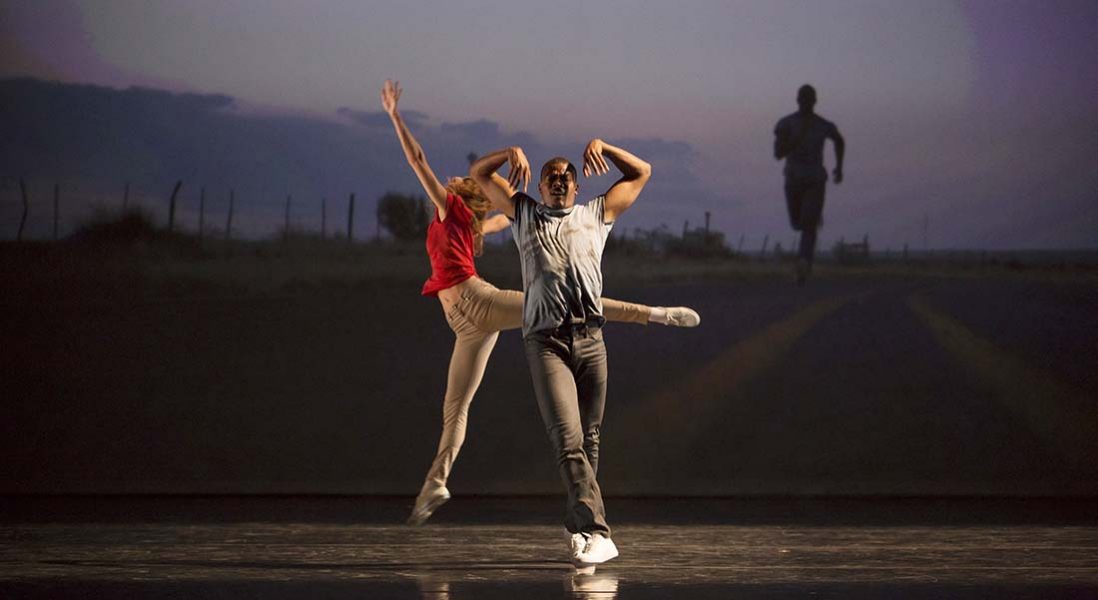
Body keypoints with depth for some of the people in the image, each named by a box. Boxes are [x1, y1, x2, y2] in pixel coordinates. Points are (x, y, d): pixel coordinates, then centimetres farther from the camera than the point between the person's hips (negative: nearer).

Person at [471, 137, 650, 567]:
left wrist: (602, 147, 15)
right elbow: (479, 173, 26)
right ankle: (596, 533, -26)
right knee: (567, 438, -17)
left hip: (590, 340, 2)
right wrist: (512, 154, 10)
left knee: (588, 440, 3)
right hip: (545, 341, -2)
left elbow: (641, 173, 27)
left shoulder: (596, 215, 23)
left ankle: (578, 526, 14)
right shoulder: (524, 213, 22)